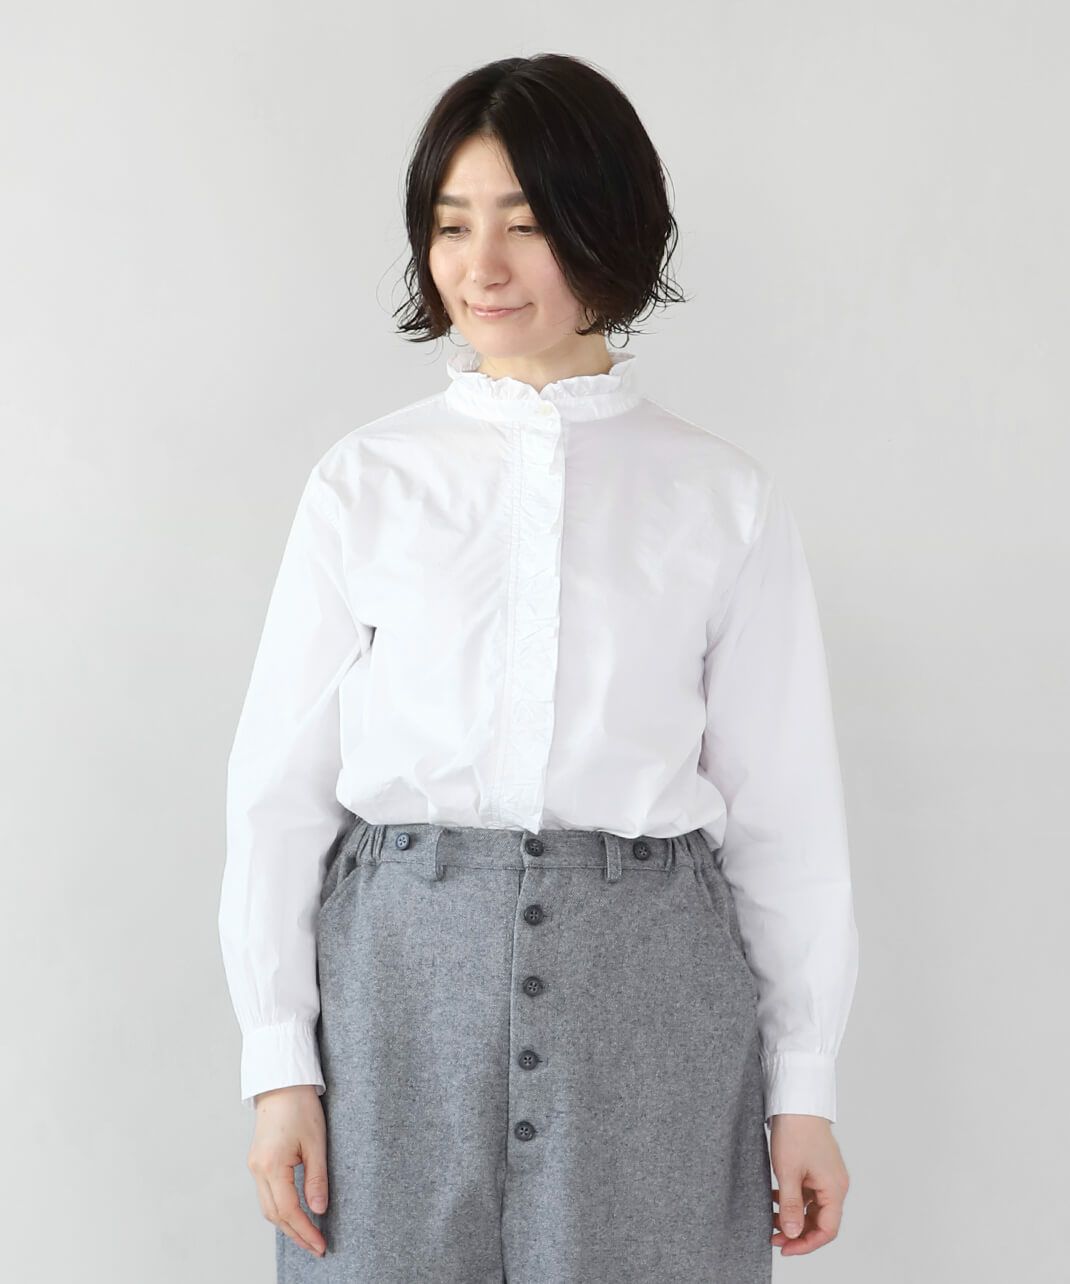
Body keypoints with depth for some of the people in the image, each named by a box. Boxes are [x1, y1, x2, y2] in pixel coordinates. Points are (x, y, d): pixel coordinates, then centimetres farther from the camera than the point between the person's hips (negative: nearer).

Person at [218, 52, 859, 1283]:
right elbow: (281, 782, 3)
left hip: (649, 995, 0)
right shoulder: (362, 481, 4)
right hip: (400, 980, 0)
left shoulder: (724, 499, 3)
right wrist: (279, 1064, -2)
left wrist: (804, 1088, 3)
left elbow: (783, 805, 4)